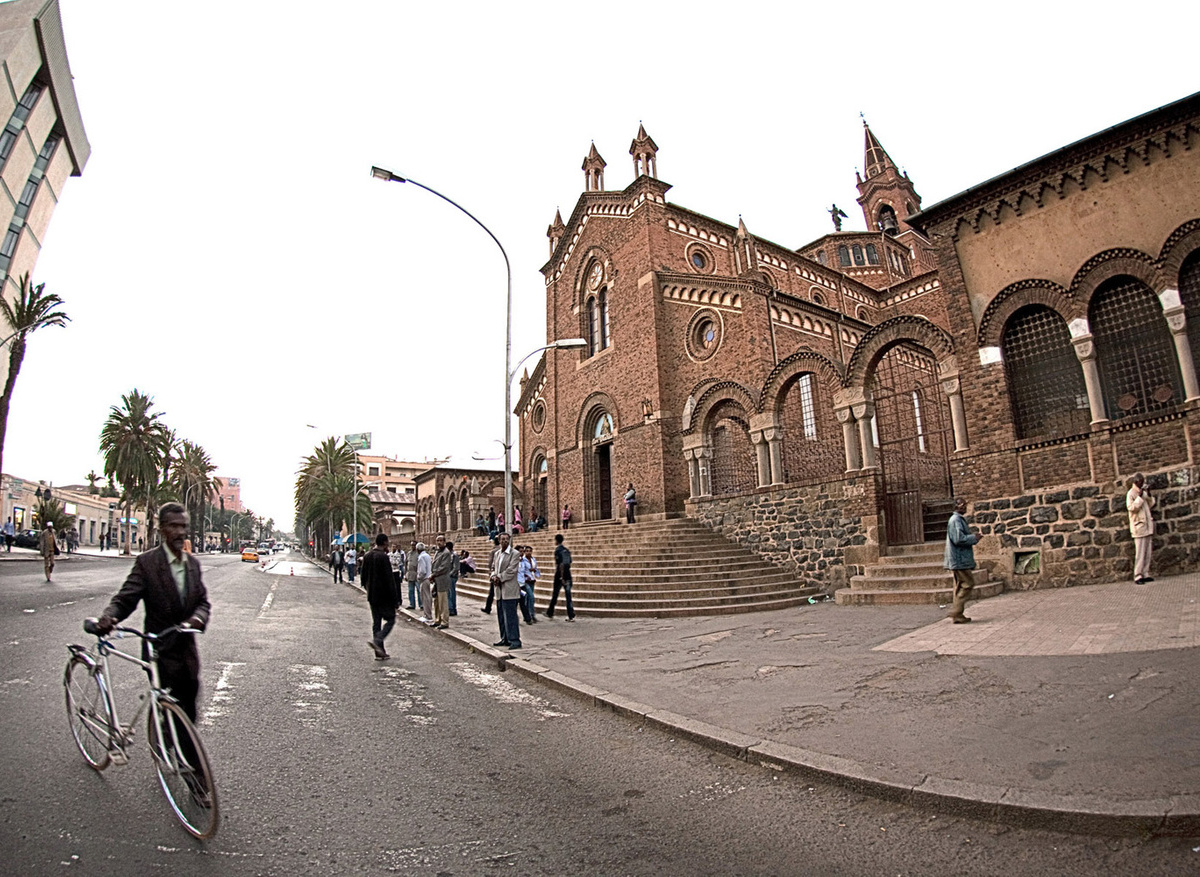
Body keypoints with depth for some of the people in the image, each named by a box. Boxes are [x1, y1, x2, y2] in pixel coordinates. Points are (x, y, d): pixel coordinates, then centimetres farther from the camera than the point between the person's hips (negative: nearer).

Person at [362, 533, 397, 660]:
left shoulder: (367, 556, 7)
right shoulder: (383, 557, -17)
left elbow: (364, 575, 16)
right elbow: (389, 578, -18)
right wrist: (394, 598, -14)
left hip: (372, 596, 8)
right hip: (384, 595, -8)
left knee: (376, 622, 11)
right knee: (390, 620, 3)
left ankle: (380, 652, 14)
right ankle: (377, 640, -17)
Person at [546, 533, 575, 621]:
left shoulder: (558, 550, -10)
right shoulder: (567, 550, 11)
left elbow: (561, 564, -18)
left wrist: (561, 577, -18)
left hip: (560, 575, -6)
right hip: (568, 575, 6)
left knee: (555, 595, 9)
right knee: (568, 595, 4)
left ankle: (550, 613, 22)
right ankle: (571, 616, -1)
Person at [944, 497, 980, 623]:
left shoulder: (960, 519, 18)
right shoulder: (955, 520, -15)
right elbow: (959, 539, -24)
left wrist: (973, 537, 8)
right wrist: (974, 538, -11)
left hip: (960, 560, 10)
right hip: (959, 559, -10)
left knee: (960, 586, 11)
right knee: (968, 584, -8)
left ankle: (958, 615, 15)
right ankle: (956, 612, -5)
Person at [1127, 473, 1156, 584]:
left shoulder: (1143, 492, 14)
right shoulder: (1131, 493, -9)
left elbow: (1150, 505, 15)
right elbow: (1131, 508, -19)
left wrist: (1149, 495, 2)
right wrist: (1139, 497, -22)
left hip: (1148, 526, 8)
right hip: (1139, 526, -8)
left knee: (1148, 552, 9)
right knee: (1140, 553, -8)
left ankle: (1145, 574, 14)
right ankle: (1137, 576, -6)